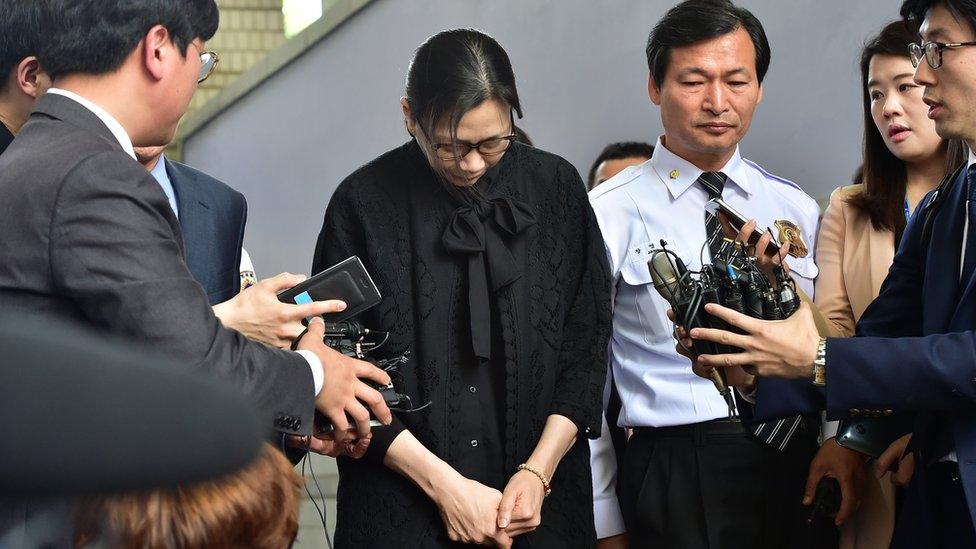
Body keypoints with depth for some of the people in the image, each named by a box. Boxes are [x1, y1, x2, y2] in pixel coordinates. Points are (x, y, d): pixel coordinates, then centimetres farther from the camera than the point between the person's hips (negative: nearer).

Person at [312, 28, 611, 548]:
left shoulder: (556, 187, -1)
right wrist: (442, 484, -11)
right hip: (401, 505, -2)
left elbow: (587, 347, 2)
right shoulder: (364, 201, -7)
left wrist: (538, 472, -8)